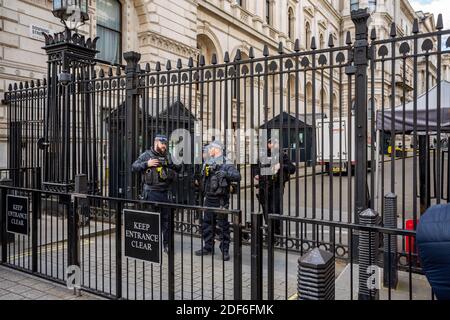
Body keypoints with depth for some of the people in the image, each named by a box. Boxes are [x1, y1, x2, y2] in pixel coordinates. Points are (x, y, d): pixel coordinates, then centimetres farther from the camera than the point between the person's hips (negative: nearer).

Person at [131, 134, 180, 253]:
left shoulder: (168, 156, 12)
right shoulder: (147, 155, -1)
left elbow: (178, 169, 20)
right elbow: (134, 167, -4)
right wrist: (147, 164, -16)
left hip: (165, 192, 4)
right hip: (152, 193, -4)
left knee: (166, 219, 8)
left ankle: (167, 244, 18)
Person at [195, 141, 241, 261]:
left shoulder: (226, 164, -9)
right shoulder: (207, 163, 11)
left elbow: (237, 176, -20)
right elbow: (202, 177, 18)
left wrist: (225, 173, -30)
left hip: (220, 200, -7)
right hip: (208, 198, 7)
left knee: (223, 225, 1)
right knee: (207, 224, 14)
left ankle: (225, 250, 11)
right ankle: (208, 247, 28)